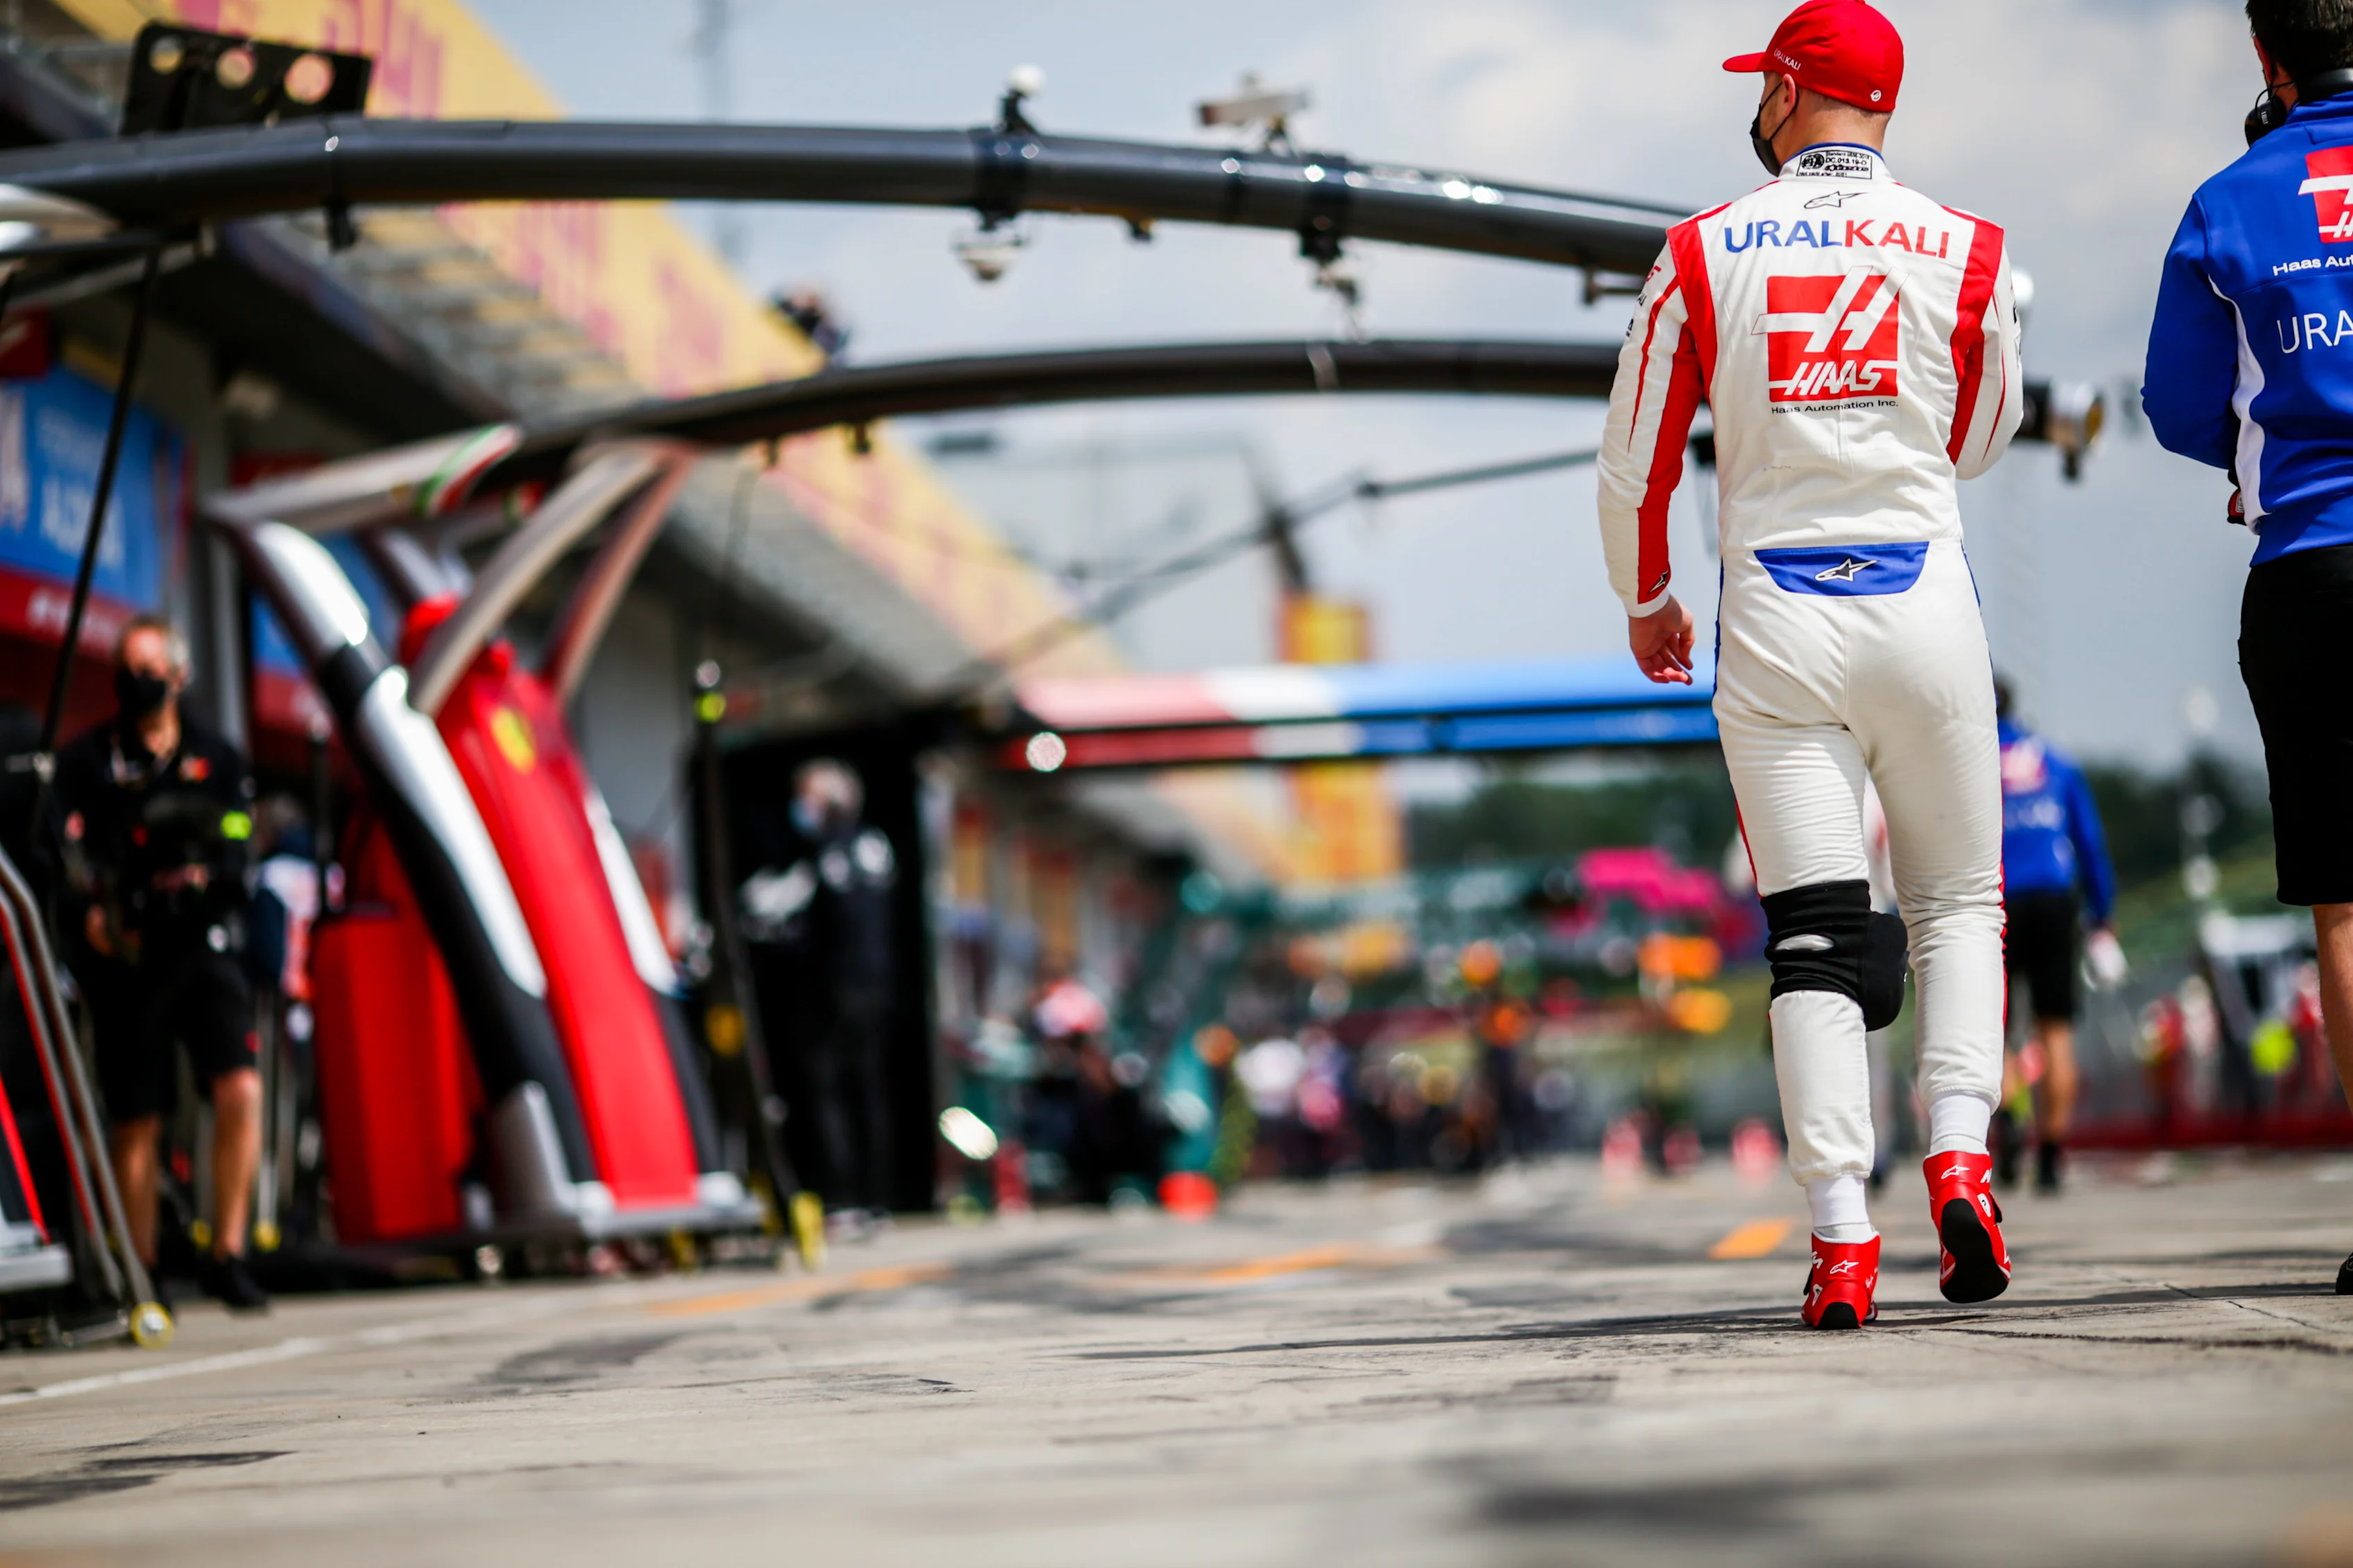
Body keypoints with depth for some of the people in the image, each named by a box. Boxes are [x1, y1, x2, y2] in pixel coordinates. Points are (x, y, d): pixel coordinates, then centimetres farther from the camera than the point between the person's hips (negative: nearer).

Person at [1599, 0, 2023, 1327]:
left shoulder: (1703, 253, 1)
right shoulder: (1964, 251, 2)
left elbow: (1635, 466, 5)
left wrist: (1646, 600, 22)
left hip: (1777, 623, 0)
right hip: (1926, 600, 0)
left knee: (1815, 937, 1)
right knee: (1959, 905, 15)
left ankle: (1844, 1240, -7)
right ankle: (1962, 1159, -5)